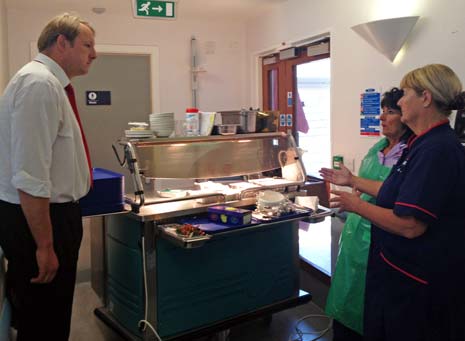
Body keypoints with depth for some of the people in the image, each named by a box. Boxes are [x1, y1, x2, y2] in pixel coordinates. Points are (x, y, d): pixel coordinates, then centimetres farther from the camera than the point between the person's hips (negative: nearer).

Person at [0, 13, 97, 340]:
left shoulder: (51, 83, 11)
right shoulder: (40, 84, -20)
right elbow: (29, 177, -26)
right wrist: (44, 246, -23)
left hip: (53, 211, 10)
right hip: (35, 216, -10)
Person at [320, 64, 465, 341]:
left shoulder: (436, 150, -26)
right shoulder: (428, 143, 7)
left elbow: (410, 225, -30)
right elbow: (401, 193, 14)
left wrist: (357, 205, -16)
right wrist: (353, 181, 18)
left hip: (418, 283, -9)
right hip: (406, 269, 9)